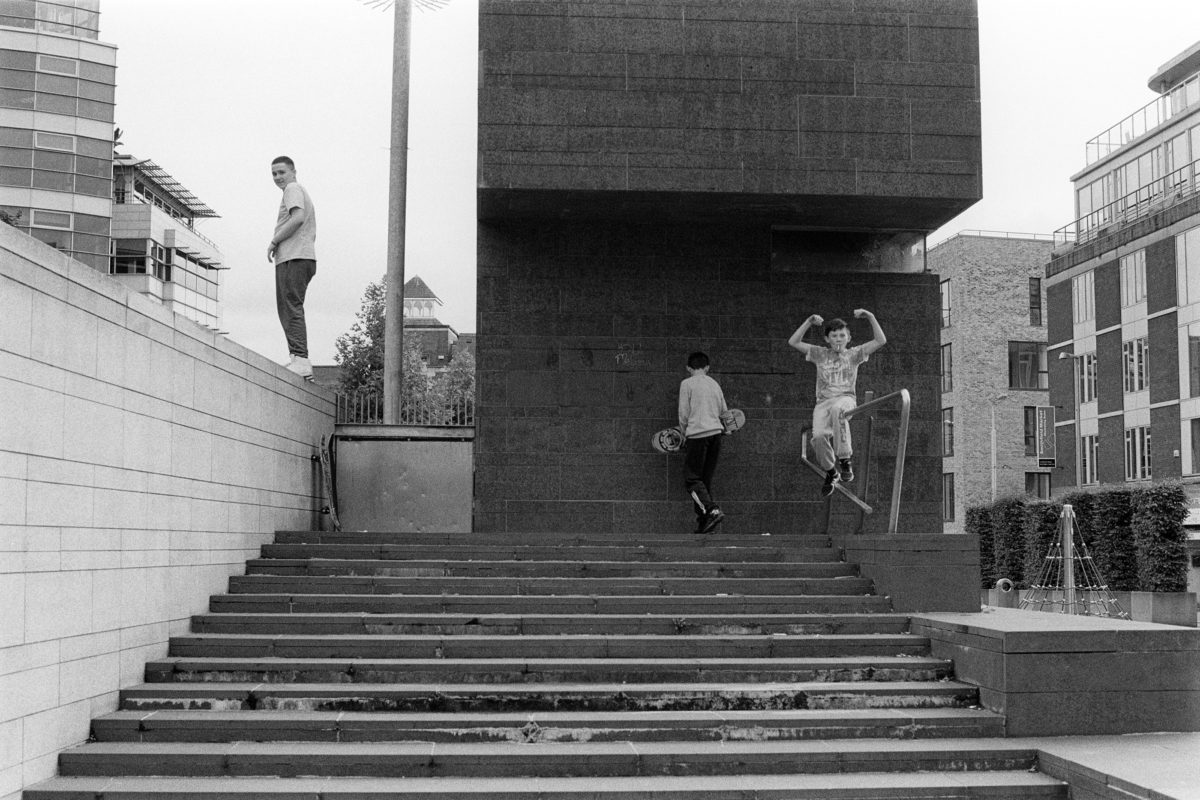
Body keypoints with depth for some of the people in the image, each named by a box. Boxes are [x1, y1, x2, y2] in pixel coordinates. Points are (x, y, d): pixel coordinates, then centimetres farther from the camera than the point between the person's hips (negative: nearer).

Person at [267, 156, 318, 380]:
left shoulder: (293, 189, -1)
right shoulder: (303, 193, 29)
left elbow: (298, 218, -19)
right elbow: (311, 233, 29)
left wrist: (274, 241, -12)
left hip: (293, 259, -10)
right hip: (305, 257, 10)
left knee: (291, 309, -14)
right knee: (290, 309, 12)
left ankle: (300, 359, -20)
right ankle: (300, 361, 9)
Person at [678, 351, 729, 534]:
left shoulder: (687, 384, -1)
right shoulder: (715, 384, 15)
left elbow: (683, 414, -3)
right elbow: (725, 412, 20)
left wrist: (684, 435, 9)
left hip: (697, 433, -6)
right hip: (716, 433, 6)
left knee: (691, 479, -4)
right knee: (705, 479, 12)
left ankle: (713, 510, -23)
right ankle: (703, 523, 9)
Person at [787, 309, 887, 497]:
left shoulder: (853, 354, 15)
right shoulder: (820, 354, 17)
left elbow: (880, 341, 6)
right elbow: (794, 342, 9)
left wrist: (871, 317, -2)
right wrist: (809, 322, 1)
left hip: (846, 398, -2)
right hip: (823, 401, 2)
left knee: (837, 409, -42)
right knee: (819, 436, -28)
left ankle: (845, 459, -38)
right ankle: (831, 473, 0)